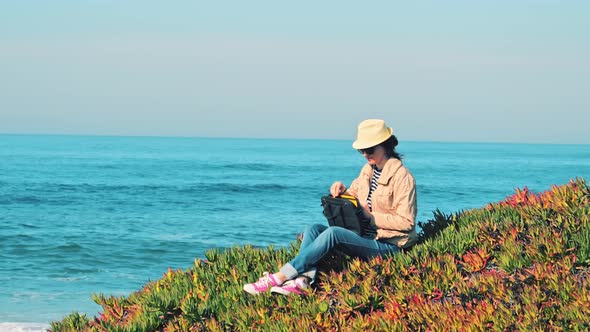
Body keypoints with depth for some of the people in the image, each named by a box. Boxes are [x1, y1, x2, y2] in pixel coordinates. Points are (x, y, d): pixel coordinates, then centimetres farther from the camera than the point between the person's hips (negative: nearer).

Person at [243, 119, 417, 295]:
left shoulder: (402, 176, -11)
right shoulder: (368, 169, 13)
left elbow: (406, 221, -15)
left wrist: (370, 216, -16)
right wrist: (341, 190, 0)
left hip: (388, 244, -9)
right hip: (365, 235, 9)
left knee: (333, 233, -29)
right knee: (314, 229, -9)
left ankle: (279, 277, -34)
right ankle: (303, 280, -34)